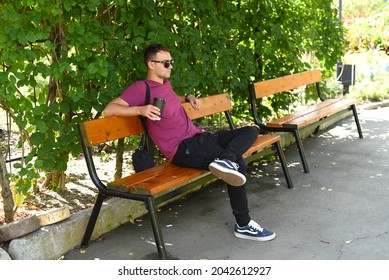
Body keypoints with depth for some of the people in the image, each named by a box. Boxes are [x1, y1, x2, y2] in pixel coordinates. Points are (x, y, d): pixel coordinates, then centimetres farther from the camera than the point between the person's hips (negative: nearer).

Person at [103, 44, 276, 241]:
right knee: (238, 164, -22)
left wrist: (188, 98, 22)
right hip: (183, 149, -10)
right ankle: (243, 225, -14)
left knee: (250, 131, 0)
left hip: (199, 137, 10)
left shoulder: (165, 83, 20)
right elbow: (108, 110, -16)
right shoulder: (141, 88, -6)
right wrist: (140, 109, -30)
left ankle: (225, 160, -27)